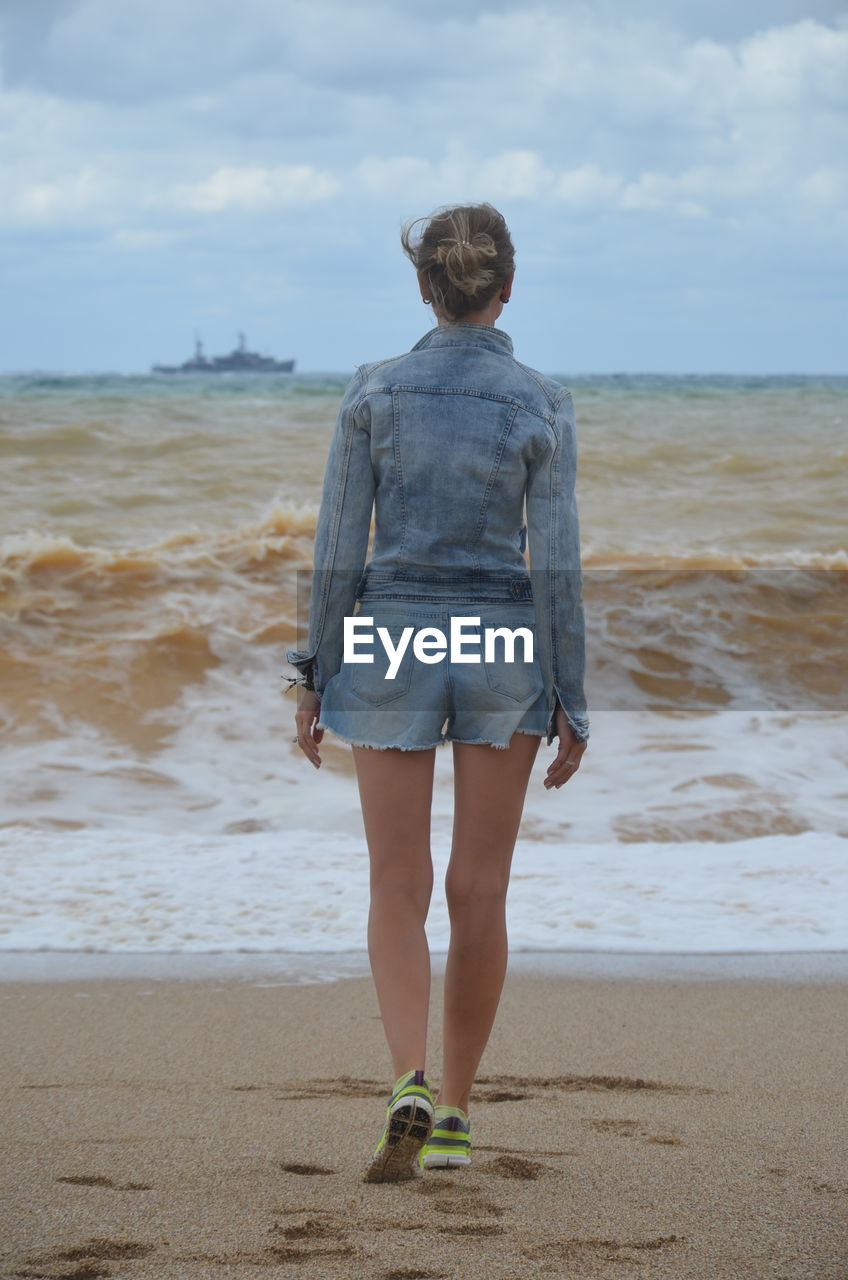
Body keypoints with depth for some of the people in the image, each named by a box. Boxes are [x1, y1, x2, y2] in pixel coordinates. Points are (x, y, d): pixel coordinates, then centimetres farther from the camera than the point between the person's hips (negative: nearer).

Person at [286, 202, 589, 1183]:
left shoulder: (374, 391, -5)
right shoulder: (541, 405, -6)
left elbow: (339, 548, -4)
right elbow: (555, 562, -7)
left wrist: (315, 677, 5)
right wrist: (571, 701, -1)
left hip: (393, 643, 0)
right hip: (504, 649, 0)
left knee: (398, 891, 4)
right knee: (480, 892, 9)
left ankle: (410, 1084, -19)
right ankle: (453, 1113, 15)